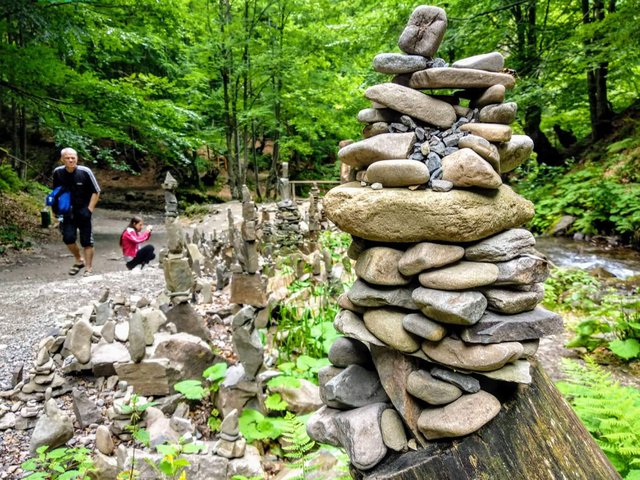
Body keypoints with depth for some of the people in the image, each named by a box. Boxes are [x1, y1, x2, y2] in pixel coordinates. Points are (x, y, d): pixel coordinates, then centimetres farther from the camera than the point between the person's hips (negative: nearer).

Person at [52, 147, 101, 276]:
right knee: (68, 238, -7)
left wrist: (89, 209, -11)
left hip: (83, 211, -3)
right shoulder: (58, 172, -5)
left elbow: (96, 191, -6)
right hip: (67, 211, 3)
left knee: (87, 241, 0)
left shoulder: (85, 172, -15)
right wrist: (55, 209, 7)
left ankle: (88, 268, 13)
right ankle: (79, 260, 20)